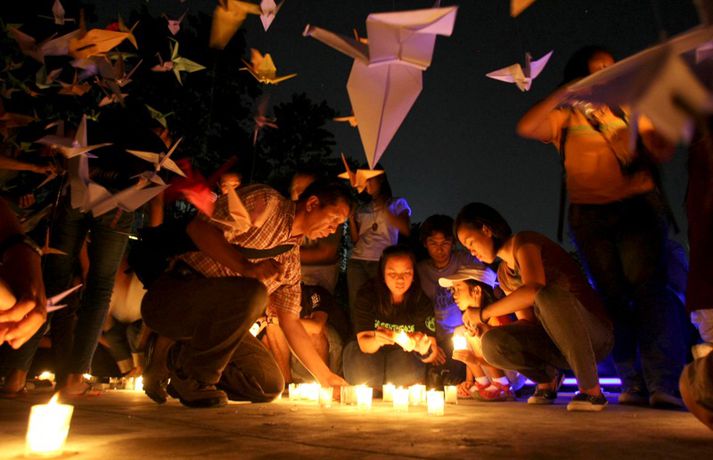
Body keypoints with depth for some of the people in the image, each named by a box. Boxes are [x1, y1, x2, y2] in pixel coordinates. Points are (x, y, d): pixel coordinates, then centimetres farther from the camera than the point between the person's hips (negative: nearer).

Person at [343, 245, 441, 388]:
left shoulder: (422, 302, -17)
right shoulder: (367, 294, -19)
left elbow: (431, 356, -20)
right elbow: (363, 344, -21)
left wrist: (424, 350, -45)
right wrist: (376, 340, -45)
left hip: (406, 359, 0)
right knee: (353, 350, -31)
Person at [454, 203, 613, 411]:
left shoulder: (523, 242, -10)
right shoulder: (504, 274, 13)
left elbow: (534, 290, -29)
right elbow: (528, 322, 7)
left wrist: (483, 313, -22)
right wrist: (483, 326, -7)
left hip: (595, 336, -6)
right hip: (557, 342, 6)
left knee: (549, 294, -37)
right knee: (491, 343, -19)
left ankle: (592, 391, -20)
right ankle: (547, 379, 10)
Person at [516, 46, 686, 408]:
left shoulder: (629, 110, 17)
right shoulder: (565, 118, 14)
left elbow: (663, 153, 8)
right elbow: (525, 128, -5)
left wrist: (642, 120, -6)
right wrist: (563, 94, -7)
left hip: (638, 206, 0)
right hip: (589, 214, 0)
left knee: (648, 286, -14)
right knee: (613, 298, 0)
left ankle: (664, 385, -13)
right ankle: (633, 385, 5)